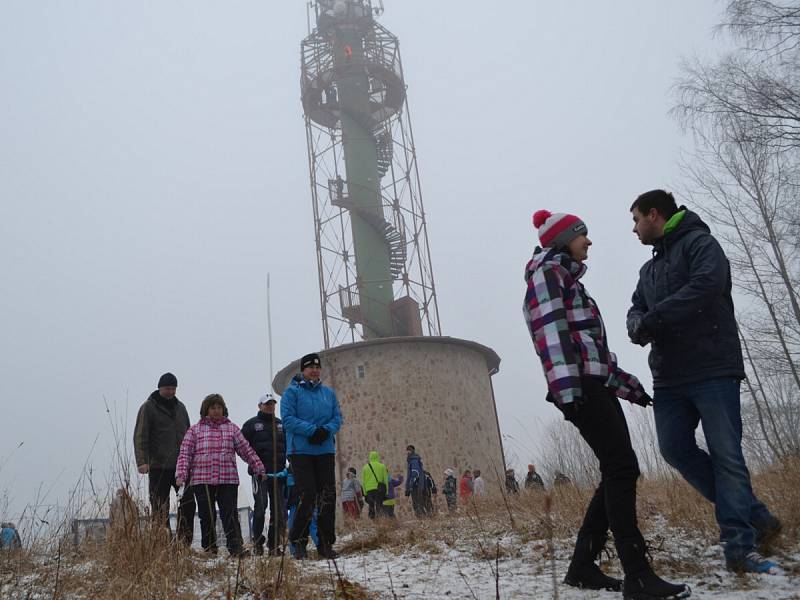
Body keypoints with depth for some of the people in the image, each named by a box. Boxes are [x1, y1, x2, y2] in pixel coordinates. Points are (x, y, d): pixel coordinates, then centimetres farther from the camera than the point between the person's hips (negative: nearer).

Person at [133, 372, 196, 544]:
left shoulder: (180, 407, 15)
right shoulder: (148, 408, -1)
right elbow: (140, 436, -8)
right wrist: (142, 461, -19)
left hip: (181, 465, 5)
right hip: (158, 467, -5)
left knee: (188, 503, 1)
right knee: (160, 509, 0)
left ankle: (185, 543, 9)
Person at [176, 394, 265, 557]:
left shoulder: (232, 429, 13)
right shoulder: (195, 430, 9)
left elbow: (247, 451, 14)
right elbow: (185, 453, 3)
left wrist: (259, 469, 12)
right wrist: (181, 474, -9)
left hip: (228, 480, 0)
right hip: (202, 481, 0)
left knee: (230, 515, -6)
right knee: (207, 516, 5)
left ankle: (235, 547, -5)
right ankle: (209, 548, 17)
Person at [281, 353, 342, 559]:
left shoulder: (329, 393, 13)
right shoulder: (292, 392, 0)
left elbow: (337, 417, 10)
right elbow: (288, 418, -9)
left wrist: (326, 430, -11)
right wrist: (312, 430, -18)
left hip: (326, 451, 5)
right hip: (301, 451, -4)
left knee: (327, 497, 3)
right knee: (307, 496, -9)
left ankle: (326, 544, 13)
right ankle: (298, 542, 6)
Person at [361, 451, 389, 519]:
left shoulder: (365, 467, 10)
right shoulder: (382, 466, 4)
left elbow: (363, 481, 8)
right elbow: (385, 479, 1)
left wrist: (365, 492, 10)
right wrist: (386, 491, 4)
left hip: (369, 490, 2)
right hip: (379, 489, -2)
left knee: (371, 506, 10)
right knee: (379, 504, -1)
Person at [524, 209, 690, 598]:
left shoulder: (567, 280, 30)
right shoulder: (548, 271, 0)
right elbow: (551, 330, -15)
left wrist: (629, 386, 28)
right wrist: (566, 390, -25)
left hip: (597, 385, 10)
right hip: (580, 386, -10)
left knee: (617, 472, 5)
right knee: (621, 467, -14)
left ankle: (583, 566, 11)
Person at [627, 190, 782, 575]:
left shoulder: (698, 242, -2)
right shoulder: (649, 268, 24)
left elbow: (708, 284, -20)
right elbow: (637, 309, 19)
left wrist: (654, 317, -18)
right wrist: (637, 324, -6)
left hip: (712, 369, -8)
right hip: (669, 377, 8)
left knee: (725, 454, -7)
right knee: (674, 448, 1)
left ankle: (739, 547, -1)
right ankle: (752, 516, 16)